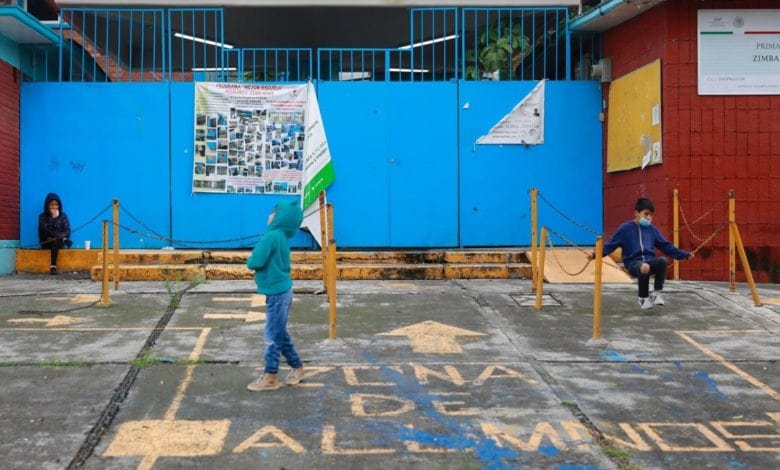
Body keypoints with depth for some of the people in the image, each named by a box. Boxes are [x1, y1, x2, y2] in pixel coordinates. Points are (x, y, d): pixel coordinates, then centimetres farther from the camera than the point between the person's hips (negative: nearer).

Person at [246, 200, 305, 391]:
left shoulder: (271, 236, -19)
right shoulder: (282, 237, 9)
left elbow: (255, 262, -23)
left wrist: (250, 260, -1)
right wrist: (258, 259, 3)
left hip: (276, 292, -9)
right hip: (282, 290, 9)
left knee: (273, 335, 1)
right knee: (280, 334, 18)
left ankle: (270, 377, 10)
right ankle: (297, 367, 29)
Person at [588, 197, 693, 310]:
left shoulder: (652, 229, 13)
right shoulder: (625, 228, 1)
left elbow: (665, 245, 19)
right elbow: (611, 244, -1)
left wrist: (684, 254, 16)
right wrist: (596, 254, -16)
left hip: (650, 261, 4)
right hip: (633, 263, -4)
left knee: (662, 260, -30)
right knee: (644, 267, -39)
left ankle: (656, 292, -12)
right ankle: (643, 298, -12)